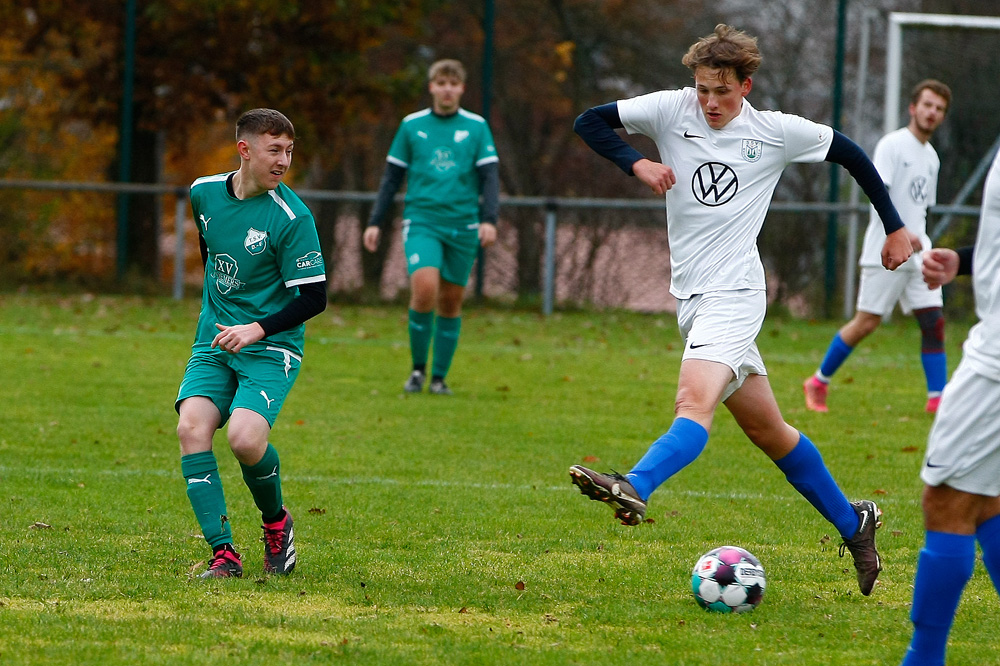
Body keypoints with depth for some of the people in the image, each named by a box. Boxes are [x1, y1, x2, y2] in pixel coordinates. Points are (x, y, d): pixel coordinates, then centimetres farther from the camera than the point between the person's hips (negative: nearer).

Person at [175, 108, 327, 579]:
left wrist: (257, 329, -24)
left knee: (244, 438, -26)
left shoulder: (292, 217, -13)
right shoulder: (204, 192, 3)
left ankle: (276, 520, 6)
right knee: (191, 428, -20)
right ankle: (223, 553, -19)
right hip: (214, 343, 5)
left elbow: (314, 298, -12)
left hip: (270, 347, -5)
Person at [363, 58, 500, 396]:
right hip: (421, 222, -1)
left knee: (451, 302, 4)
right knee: (424, 288, -21)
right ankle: (418, 368, -4)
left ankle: (439, 377, 16)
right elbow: (392, 177, 11)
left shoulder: (477, 127, 6)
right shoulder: (411, 126, 6)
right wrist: (376, 223, 7)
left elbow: (489, 176, 3)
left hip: (463, 226, 1)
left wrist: (489, 219, -11)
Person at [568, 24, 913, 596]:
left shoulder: (776, 132, -2)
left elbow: (849, 153, 12)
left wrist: (895, 227, 16)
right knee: (765, 429, 14)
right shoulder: (672, 110, 3)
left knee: (694, 401, -28)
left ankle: (634, 490, -50)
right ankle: (853, 523, 26)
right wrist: (637, 164, -12)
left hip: (733, 293, -5)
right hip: (692, 296, 6)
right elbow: (591, 121, 4)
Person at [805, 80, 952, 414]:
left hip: (918, 252, 7)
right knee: (867, 322, -4)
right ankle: (818, 382, 10)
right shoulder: (892, 145, -8)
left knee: (933, 320, -3)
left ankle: (937, 398, -1)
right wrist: (901, 233, -26)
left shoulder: (931, 157, 17)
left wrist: (921, 241, 18)